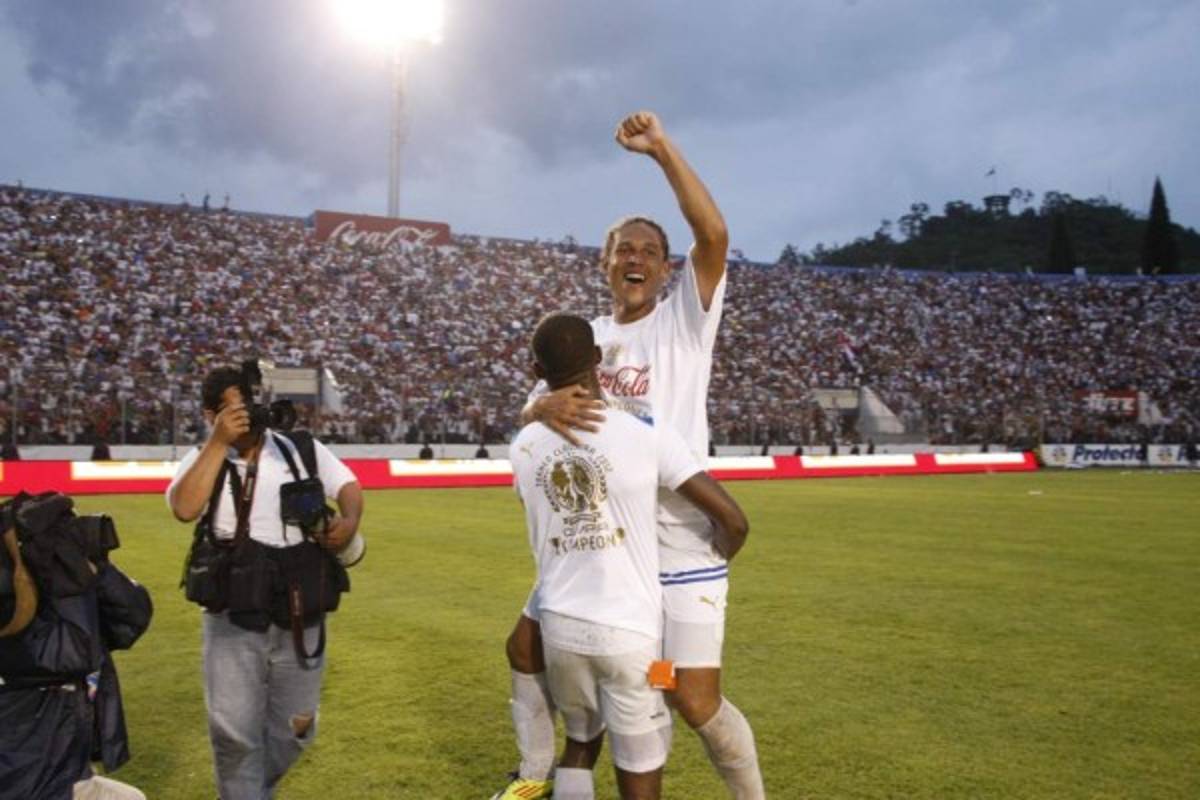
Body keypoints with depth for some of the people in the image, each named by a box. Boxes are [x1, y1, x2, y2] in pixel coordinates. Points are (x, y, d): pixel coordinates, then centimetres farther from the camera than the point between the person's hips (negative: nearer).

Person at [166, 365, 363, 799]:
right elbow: (184, 508, -18)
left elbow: (347, 485, 3)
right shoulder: (204, 458, 0)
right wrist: (217, 443, -20)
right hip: (233, 618, -2)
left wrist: (350, 520, -19)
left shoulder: (302, 449, 5)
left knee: (293, 728, 15)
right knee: (235, 732, 0)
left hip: (299, 616, 2)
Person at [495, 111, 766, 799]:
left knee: (696, 702, -6)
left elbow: (715, 236, -21)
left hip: (679, 548, -6)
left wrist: (662, 148, -22)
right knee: (526, 647, 14)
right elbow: (529, 414, 4)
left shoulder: (684, 319, -4)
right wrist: (546, 406, -20)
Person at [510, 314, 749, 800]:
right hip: (628, 631, -4)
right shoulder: (647, 434, -13)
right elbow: (733, 521, -10)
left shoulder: (523, 447, 0)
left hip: (559, 624, 4)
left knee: (580, 740, 28)